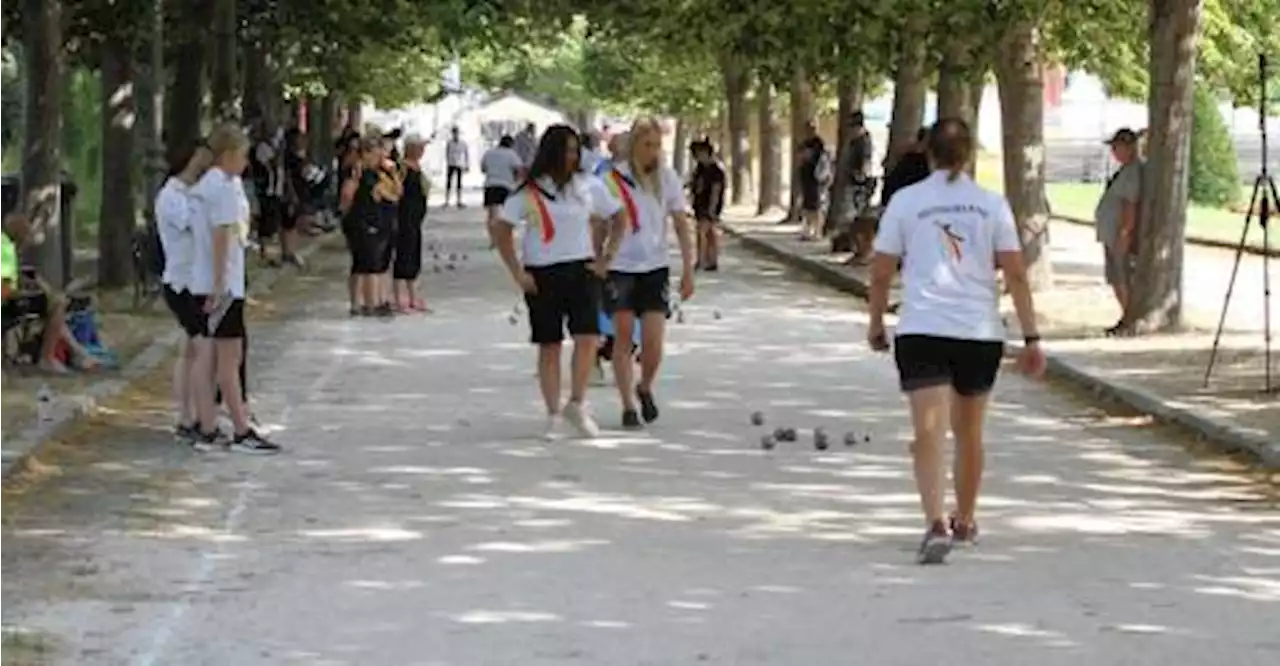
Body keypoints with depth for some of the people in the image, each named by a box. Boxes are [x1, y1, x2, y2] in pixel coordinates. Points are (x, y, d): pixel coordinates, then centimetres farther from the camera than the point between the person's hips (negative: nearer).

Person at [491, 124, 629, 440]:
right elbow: (501, 231, -2)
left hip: (581, 270, 1)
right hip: (542, 275, -1)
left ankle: (576, 405, 2)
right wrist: (518, 273, -7)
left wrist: (606, 258, 5)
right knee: (549, 345, 3)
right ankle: (553, 416, 10)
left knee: (587, 336, -13)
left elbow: (619, 219, 13)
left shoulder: (589, 186, 2)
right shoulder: (529, 192, -4)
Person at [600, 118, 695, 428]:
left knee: (653, 341, -5)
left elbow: (681, 225, 5)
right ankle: (628, 406, 5)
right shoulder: (614, 178, -4)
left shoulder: (667, 178, 2)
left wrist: (688, 270, 1)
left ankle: (645, 388, 23)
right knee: (623, 338, -2)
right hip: (620, 267, -1)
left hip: (655, 267, 1)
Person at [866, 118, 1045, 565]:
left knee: (929, 434, -9)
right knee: (969, 432, 19)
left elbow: (881, 273, 2)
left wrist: (876, 325, 17)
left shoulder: (905, 201, 1)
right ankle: (964, 523, 35)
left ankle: (936, 525, -29)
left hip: (921, 331, -2)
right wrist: (1031, 338, 2)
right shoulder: (992, 204, 4)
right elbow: (1015, 274, -1)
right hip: (980, 332, 2)